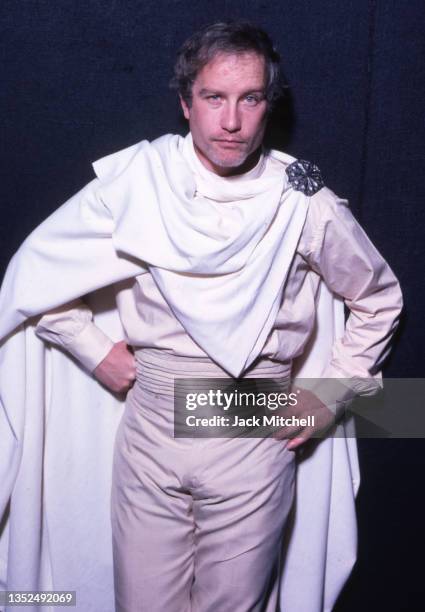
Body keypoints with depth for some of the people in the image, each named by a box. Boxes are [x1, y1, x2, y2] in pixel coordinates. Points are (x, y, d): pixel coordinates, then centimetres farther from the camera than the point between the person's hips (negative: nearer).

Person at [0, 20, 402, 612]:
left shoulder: (306, 204, -6)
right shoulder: (133, 181, -6)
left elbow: (379, 299, 9)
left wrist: (330, 395, 3)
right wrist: (95, 350, -1)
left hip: (256, 441, 0)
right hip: (151, 431, 1)